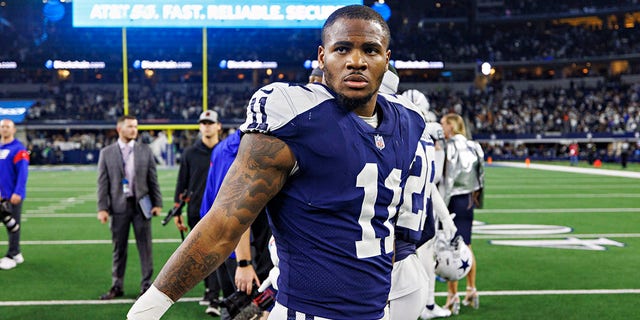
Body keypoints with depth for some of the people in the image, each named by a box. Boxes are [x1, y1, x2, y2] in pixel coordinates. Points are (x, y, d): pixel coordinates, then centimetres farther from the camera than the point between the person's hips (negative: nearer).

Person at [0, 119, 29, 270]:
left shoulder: (18, 149, -10)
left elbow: (23, 173, -16)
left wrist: (18, 192, -21)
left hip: (13, 195, -7)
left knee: (13, 225, -2)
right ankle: (17, 253, 21)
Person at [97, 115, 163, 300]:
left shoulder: (145, 151, 5)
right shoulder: (107, 153, 3)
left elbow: (153, 179, 6)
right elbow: (103, 183, 1)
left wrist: (157, 203, 1)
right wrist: (102, 208, -5)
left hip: (141, 205, 0)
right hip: (118, 206, 0)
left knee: (145, 247, 3)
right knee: (119, 248, 7)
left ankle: (146, 285, 12)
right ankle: (117, 286, 18)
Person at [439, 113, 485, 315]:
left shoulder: (450, 147, -14)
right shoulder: (472, 147, 9)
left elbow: (448, 179, -18)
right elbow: (479, 176, 11)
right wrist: (474, 196, 17)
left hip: (453, 200, -8)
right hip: (468, 200, 8)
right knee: (466, 247, 18)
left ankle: (453, 296, 1)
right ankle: (472, 291, 26)